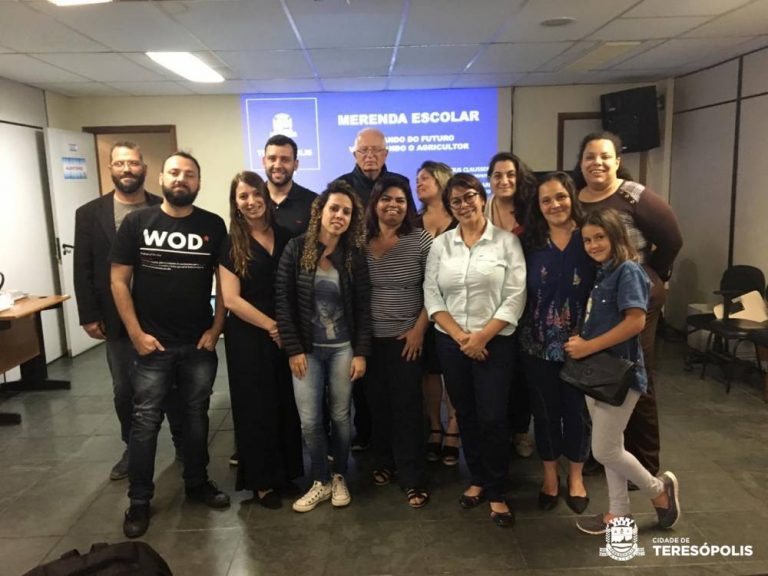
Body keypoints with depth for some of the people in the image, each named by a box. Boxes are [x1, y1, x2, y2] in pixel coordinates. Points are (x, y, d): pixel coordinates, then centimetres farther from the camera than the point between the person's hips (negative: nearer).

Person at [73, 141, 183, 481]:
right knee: (124, 390, 11)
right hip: (117, 320, 1)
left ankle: (183, 443, 29)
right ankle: (133, 449, 31)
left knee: (172, 384, 11)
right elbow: (83, 270, 1)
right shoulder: (89, 214, 1)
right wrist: (89, 316, -3)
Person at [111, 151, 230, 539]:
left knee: (197, 417, 14)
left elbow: (224, 282, 4)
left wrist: (216, 329, -3)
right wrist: (136, 334, -8)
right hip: (152, 344, -1)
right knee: (145, 421, 6)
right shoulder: (136, 223, -2)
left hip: (199, 344, 1)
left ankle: (197, 483, 31)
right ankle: (139, 500, 20)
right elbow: (119, 281, -3)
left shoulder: (213, 226, 0)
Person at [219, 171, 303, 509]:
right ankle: (262, 480, 22)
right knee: (257, 408, 6)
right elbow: (230, 299, -10)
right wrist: (271, 326, -13)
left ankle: (288, 471, 29)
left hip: (287, 335, 3)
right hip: (248, 338, -3)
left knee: (289, 404, 10)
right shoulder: (230, 245, -4)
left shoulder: (285, 237, 5)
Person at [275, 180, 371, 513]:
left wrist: (361, 353, -5)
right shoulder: (296, 249, -5)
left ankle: (339, 477, 30)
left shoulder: (354, 256, -1)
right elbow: (284, 302, -6)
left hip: (343, 348, 1)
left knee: (340, 416, 9)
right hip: (306, 349, -1)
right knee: (309, 421, 1)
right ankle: (321, 481, 22)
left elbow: (363, 308, 0)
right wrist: (293, 349, -9)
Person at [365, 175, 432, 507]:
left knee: (407, 406, 1)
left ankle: (413, 479, 12)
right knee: (377, 403, 13)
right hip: (370, 338, 3)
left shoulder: (421, 241, -5)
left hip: (406, 337, -2)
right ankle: (384, 462, 33)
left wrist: (419, 328, -9)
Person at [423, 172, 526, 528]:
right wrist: (460, 336, -11)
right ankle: (478, 480, 31)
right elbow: (432, 296, 0)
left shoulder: (507, 241, -3)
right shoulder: (440, 244, 5)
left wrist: (482, 337, -14)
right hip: (451, 344, 3)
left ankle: (496, 493, 16)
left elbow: (515, 298, -8)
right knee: (466, 415, 13)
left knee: (493, 418, -2)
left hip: (495, 344, -3)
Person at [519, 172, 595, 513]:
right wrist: (526, 331, -2)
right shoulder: (530, 242, 1)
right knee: (545, 412, 13)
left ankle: (576, 476, 33)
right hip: (538, 343, 1)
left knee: (577, 410, 12)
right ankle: (550, 475, 32)